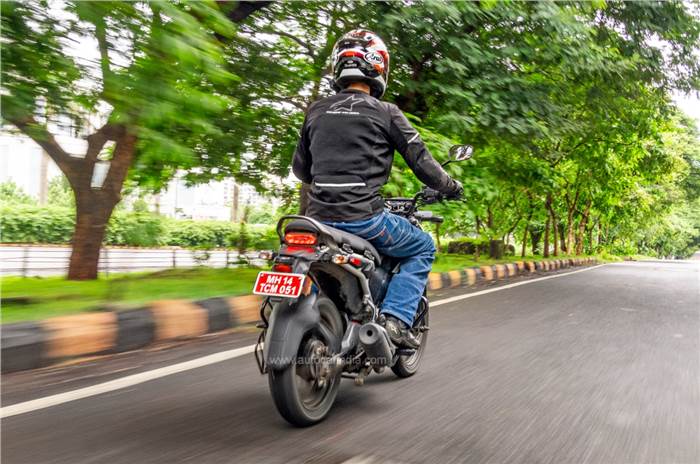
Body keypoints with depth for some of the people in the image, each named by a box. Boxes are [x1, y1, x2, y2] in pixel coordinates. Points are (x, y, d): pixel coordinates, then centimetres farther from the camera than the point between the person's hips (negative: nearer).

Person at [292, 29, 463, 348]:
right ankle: (396, 318, 2)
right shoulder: (385, 112, 0)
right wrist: (450, 187, 19)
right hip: (363, 217, -5)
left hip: (319, 215, 5)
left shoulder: (316, 111, 12)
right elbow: (421, 161, 1)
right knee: (423, 248, 17)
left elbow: (300, 168, 19)